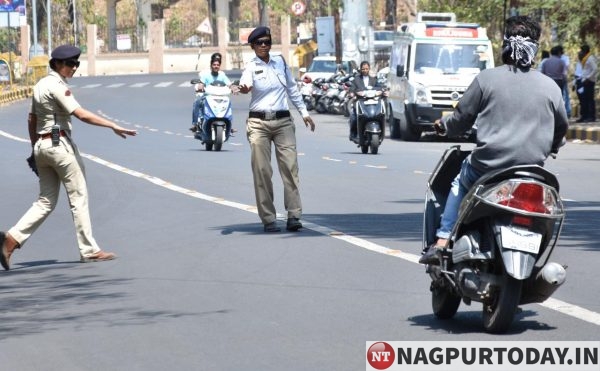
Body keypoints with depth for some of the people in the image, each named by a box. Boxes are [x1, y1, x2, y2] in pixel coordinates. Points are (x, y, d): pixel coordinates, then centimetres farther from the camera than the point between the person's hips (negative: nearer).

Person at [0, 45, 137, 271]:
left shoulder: (40, 85, 14)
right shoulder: (57, 86, -13)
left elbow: (32, 119, 19)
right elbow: (81, 114, -21)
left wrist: (35, 149, 24)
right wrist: (113, 126, -23)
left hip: (41, 145, 9)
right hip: (60, 144, -9)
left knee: (46, 201, 10)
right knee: (78, 197, 0)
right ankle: (89, 250, 3)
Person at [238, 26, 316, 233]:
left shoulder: (280, 62, 9)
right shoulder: (251, 67, -4)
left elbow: (292, 88, 21)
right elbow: (245, 84, -26)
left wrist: (303, 111, 22)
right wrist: (243, 88, -49)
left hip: (283, 121, 3)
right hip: (259, 123, -3)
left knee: (290, 166, -7)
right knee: (262, 171, -4)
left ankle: (294, 215, -8)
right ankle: (268, 219, 0)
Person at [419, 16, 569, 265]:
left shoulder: (486, 78, -3)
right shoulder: (551, 87, 4)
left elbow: (461, 120, 4)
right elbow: (561, 127, 18)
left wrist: (443, 125, 26)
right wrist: (549, 149, 39)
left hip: (488, 166, -1)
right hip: (531, 174, 1)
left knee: (460, 183, 28)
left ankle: (441, 243, 14)